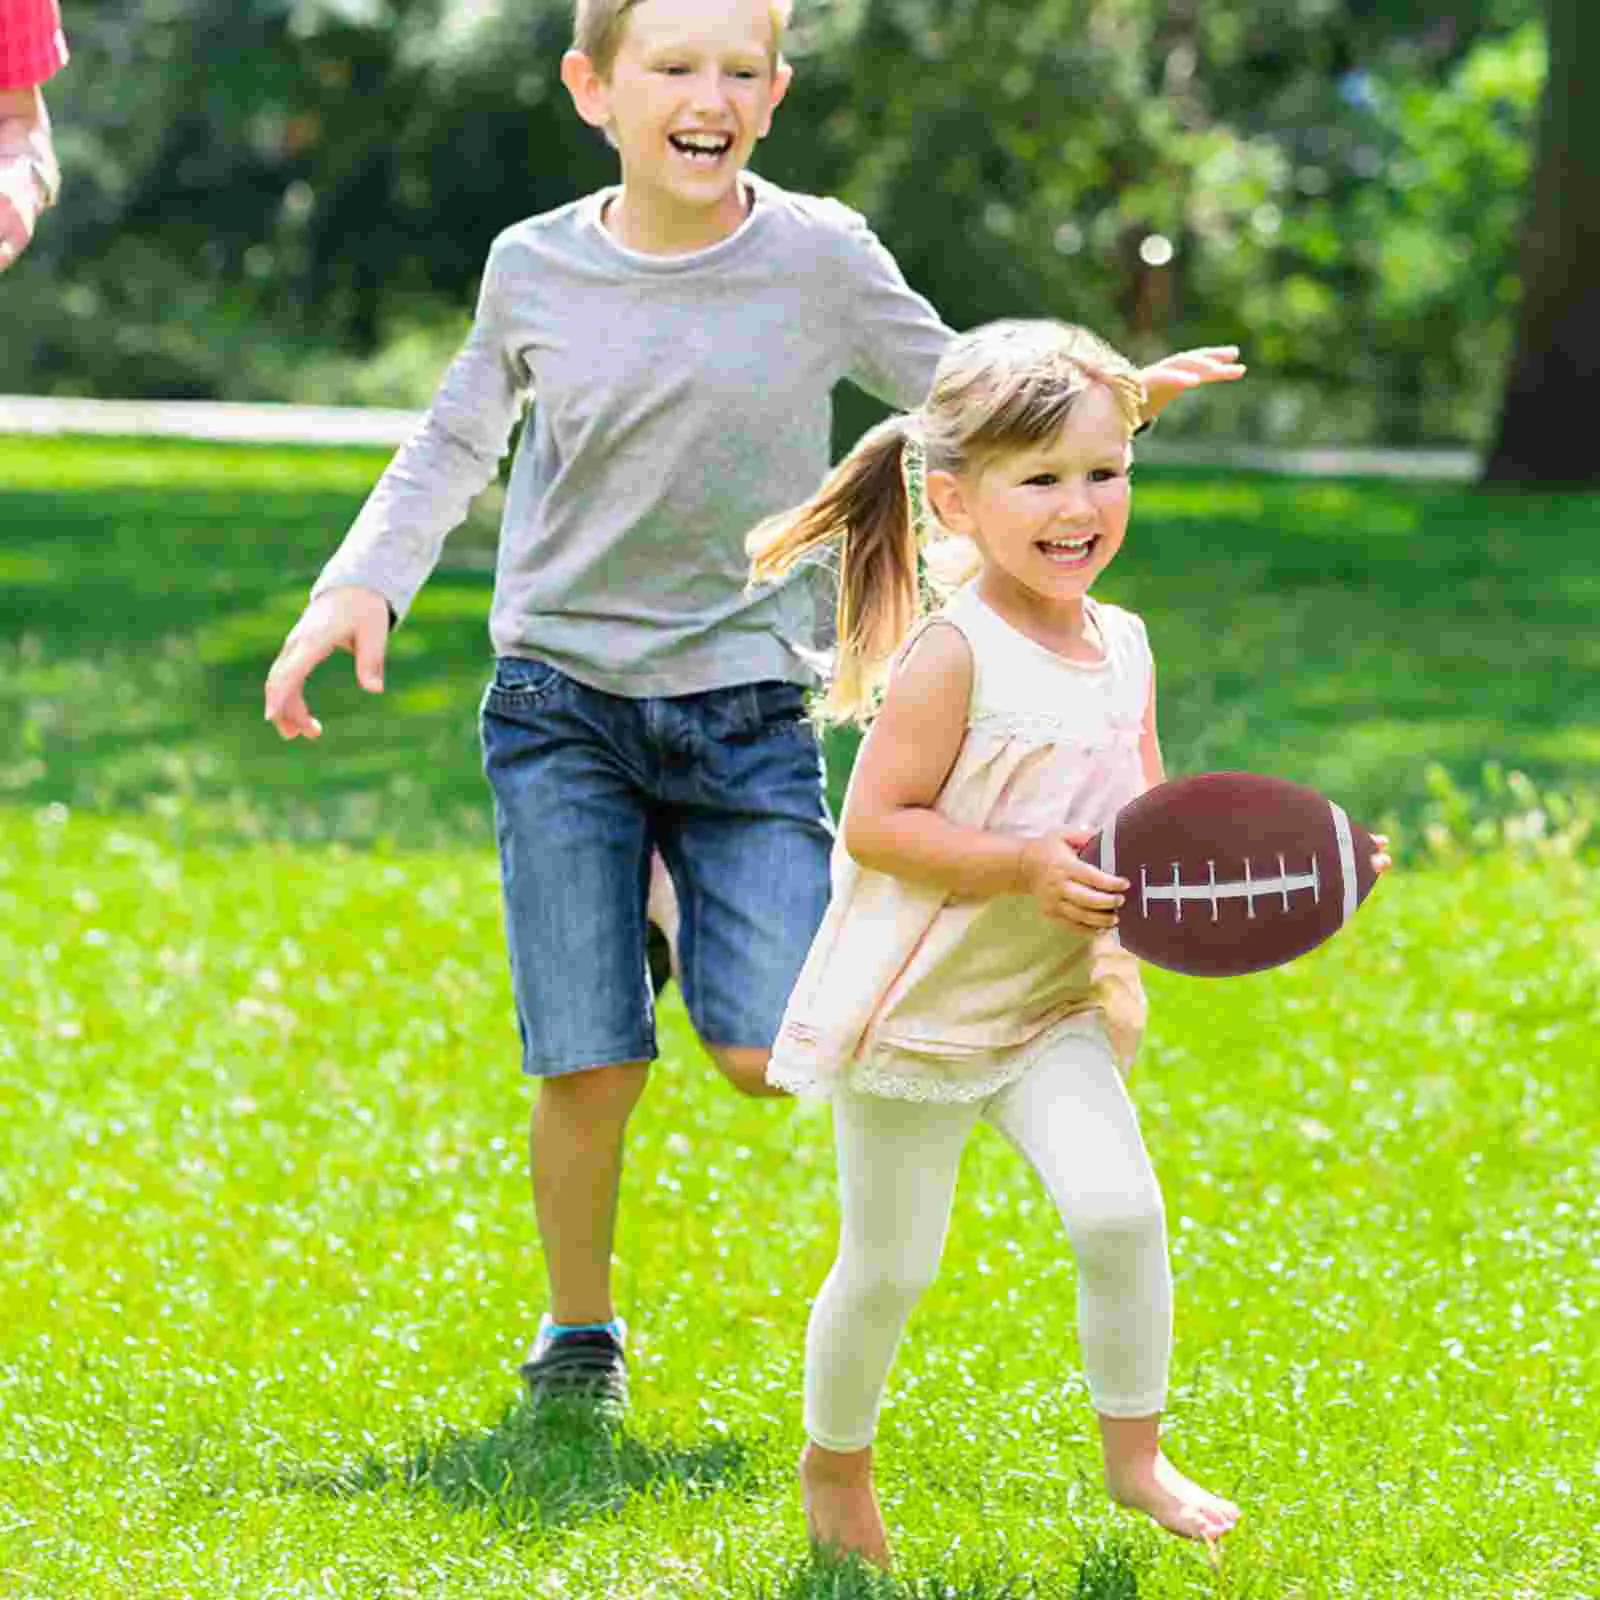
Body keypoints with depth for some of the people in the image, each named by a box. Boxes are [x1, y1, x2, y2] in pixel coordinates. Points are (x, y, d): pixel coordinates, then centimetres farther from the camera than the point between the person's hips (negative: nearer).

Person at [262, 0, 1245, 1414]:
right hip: (562, 703, 0)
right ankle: (579, 1330, 19)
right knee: (590, 1072, -6)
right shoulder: (535, 268, -1)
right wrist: (362, 588, 0)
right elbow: (453, 448, 14)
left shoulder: (821, 256, -4)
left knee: (774, 1056, -12)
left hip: (745, 701, 0)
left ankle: (692, 927, 23)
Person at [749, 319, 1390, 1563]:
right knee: (889, 1268, 5)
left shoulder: (1123, 646, 3)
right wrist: (1026, 868, -29)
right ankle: (835, 1464, 30)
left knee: (1119, 1207, -14)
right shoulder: (951, 653, -18)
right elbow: (875, 827, -20)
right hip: (915, 1013, -5)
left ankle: (1136, 1455, 4)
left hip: (1055, 1005, 5)